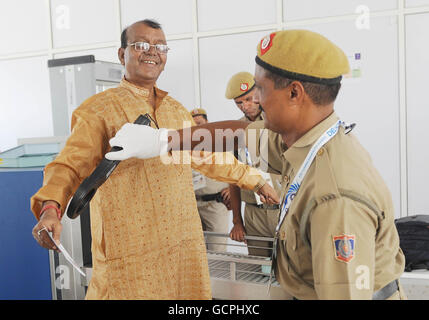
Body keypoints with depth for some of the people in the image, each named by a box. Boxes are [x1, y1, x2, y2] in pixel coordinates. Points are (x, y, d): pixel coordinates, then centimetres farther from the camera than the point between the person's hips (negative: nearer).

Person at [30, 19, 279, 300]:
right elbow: (70, 166, -10)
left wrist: (256, 182, 27)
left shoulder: (177, 110, 16)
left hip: (185, 243, 6)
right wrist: (50, 208, -29)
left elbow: (207, 157, 25)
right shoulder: (98, 110, -2)